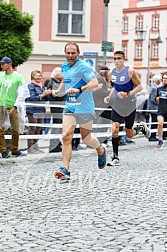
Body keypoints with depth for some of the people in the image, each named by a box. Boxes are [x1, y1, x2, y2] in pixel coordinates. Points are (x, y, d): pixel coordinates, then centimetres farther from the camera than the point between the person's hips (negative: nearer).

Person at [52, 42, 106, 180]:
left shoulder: (83, 66, -13)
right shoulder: (64, 66, 10)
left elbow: (95, 83, -24)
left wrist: (79, 90, -36)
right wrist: (58, 90, 12)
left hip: (85, 108, -5)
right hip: (69, 107, 5)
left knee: (86, 138, 9)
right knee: (66, 137, -10)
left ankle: (101, 151, 42)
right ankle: (65, 170, -12)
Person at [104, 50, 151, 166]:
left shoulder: (130, 71, -14)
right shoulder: (113, 72, 4)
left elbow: (139, 86, -12)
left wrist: (128, 94, -25)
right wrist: (109, 96, 4)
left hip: (130, 105, -4)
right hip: (117, 105, 4)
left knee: (129, 134, 6)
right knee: (114, 129, -14)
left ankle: (142, 127, 40)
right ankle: (115, 158, -7)